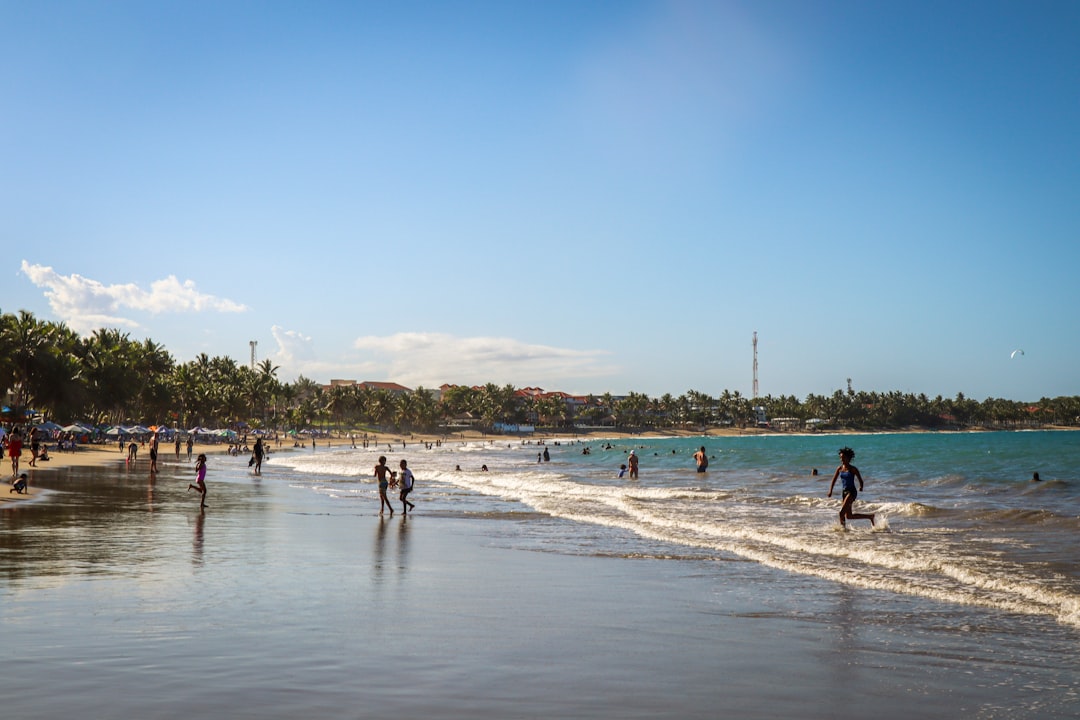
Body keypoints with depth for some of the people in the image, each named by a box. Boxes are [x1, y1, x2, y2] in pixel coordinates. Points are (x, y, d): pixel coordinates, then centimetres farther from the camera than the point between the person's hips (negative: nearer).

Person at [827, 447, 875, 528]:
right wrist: (830, 490, -1)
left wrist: (861, 487, -15)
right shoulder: (839, 468, 6)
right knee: (849, 516, 12)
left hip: (851, 492, -7)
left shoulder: (853, 469, -8)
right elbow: (834, 480, 8)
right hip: (844, 492, 7)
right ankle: (870, 516, 29)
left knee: (842, 512, -20)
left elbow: (860, 480, -2)